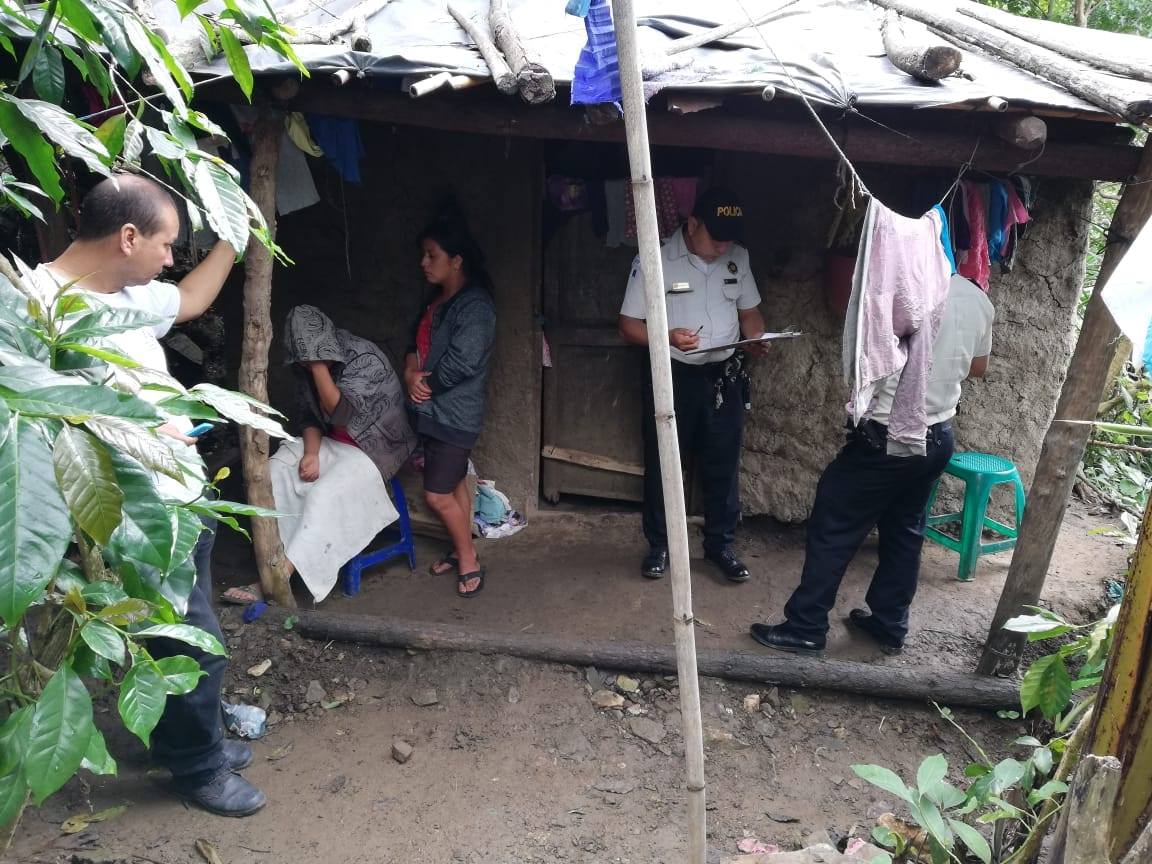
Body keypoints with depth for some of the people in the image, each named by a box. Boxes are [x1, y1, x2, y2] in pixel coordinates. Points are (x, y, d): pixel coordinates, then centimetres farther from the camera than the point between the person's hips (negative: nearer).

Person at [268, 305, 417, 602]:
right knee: (277, 468, -15)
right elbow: (309, 416, 4)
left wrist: (318, 364, -32)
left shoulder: (365, 360, -23)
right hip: (332, 442, 7)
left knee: (323, 495, -29)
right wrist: (311, 453, -15)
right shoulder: (305, 368, -2)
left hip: (373, 446, -7)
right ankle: (277, 557, -15)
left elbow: (341, 413, -30)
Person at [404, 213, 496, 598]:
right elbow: (417, 344, 16)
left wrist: (428, 381, -10)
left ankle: (469, 561, 12)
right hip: (432, 409, 8)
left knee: (437, 494, -5)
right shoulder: (435, 302, 12)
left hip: (456, 414, -8)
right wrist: (411, 372, -5)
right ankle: (462, 551, 31)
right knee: (454, 485, 17)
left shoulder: (475, 304, -17)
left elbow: (464, 361, -25)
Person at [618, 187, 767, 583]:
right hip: (671, 376, -3)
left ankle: (720, 545, 27)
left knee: (723, 466, 10)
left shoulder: (738, 258, 2)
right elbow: (628, 326, -10)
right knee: (662, 465, 8)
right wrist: (669, 337, -28)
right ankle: (659, 545, 26)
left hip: (723, 377, 4)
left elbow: (749, 313, 12)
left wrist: (758, 339, -10)